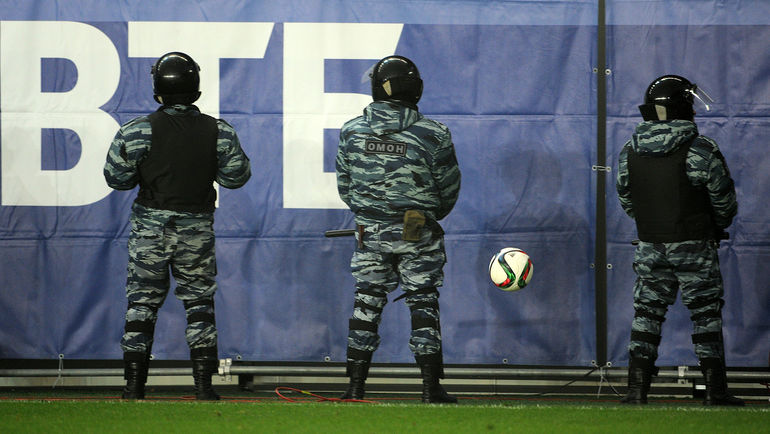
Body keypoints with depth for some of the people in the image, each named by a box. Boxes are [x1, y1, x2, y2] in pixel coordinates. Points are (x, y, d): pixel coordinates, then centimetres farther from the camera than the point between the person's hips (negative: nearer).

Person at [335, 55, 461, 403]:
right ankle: (431, 388, 5)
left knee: (366, 305, 9)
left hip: (370, 231, 2)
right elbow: (449, 188, 1)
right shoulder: (432, 135, -10)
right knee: (423, 306, 6)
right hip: (418, 236, -2)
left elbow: (344, 185, 7)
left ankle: (355, 387, 8)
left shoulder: (351, 131, -2)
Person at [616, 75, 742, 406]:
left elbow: (626, 200, 9)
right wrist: (716, 228, 14)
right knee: (706, 315, 5)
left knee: (647, 314, 10)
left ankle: (637, 389, 7)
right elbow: (724, 200, -6)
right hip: (695, 248, -3)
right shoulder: (701, 151, -13)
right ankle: (715, 389, 7)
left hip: (650, 247, 3)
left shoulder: (630, 152, 0)